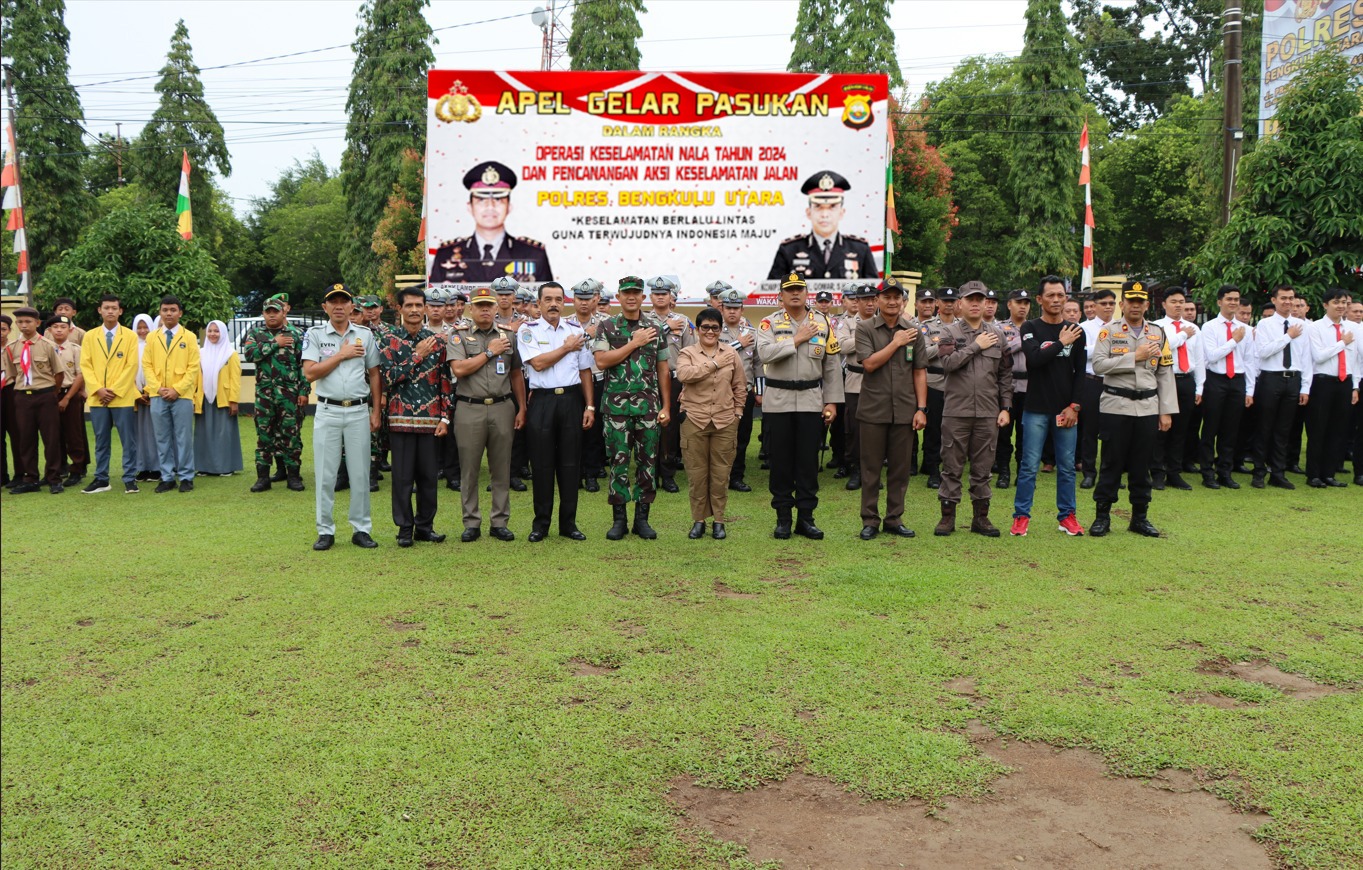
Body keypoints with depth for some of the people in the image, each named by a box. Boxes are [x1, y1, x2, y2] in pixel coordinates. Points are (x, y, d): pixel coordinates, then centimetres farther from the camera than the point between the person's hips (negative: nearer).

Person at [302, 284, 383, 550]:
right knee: (325, 475, 2)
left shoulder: (365, 335, 7)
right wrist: (342, 354, -11)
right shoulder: (314, 335, 2)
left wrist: (376, 412, 5)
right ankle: (325, 531, 11)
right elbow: (310, 373, -9)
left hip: (359, 412, 1)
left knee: (360, 474, 5)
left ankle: (361, 529, 13)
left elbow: (374, 375, 10)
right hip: (328, 411, -1)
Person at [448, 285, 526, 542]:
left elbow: (516, 375, 14)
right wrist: (489, 352, -7)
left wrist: (522, 409, 7)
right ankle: (472, 523, 12)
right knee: (469, 470, 3)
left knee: (502, 470, 5)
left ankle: (500, 522, 14)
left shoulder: (507, 336, 12)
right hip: (470, 410, -2)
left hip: (502, 408, 2)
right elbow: (459, 369, -12)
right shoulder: (459, 337, 4)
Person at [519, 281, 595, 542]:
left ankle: (568, 523, 14)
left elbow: (585, 371, 11)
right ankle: (541, 524, 13)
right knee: (542, 464, 2)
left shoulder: (576, 331, 10)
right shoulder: (528, 330, 1)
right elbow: (538, 363, -13)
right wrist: (567, 347, -4)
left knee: (571, 463, 5)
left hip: (571, 400, 3)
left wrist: (589, 406, 5)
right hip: (542, 400, -2)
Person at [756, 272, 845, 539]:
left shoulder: (822, 323, 7)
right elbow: (765, 353, -18)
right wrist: (797, 340, -16)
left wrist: (832, 401, 3)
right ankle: (783, 517, 14)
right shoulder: (770, 323, 1)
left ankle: (805, 517, 13)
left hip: (811, 401, 2)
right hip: (777, 402, -1)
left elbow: (832, 365, 7)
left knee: (809, 460, 4)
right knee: (780, 460, 4)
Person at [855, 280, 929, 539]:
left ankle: (894, 519, 18)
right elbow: (869, 363, -12)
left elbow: (919, 372, 7)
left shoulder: (914, 331, 7)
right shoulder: (865, 328, 0)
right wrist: (896, 343, -10)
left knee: (900, 468, 7)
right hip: (873, 409, -2)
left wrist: (921, 408, 1)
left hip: (904, 410, 2)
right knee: (871, 468, 4)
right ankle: (870, 520, 12)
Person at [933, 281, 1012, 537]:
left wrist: (1005, 407, 5)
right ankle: (948, 516, 11)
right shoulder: (950, 332, 1)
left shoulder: (997, 335, 10)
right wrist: (976, 346, -11)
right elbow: (948, 363, -16)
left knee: (983, 467, 8)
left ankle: (981, 517, 17)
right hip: (956, 411, -2)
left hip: (988, 412, 3)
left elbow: (1005, 374, 11)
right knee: (952, 466, 2)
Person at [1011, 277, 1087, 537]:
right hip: (1036, 410, -2)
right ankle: (1021, 516, 6)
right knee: (1029, 465, -1)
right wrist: (1061, 343, -10)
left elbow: (1080, 372, 6)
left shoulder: (1076, 331, 9)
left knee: (1067, 466, 7)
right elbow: (1034, 359, -16)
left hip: (1066, 410, 3)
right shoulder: (1030, 328, 1)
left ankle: (1067, 515, 17)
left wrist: (1074, 406, -2)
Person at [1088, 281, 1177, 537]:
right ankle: (1102, 516, 9)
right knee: (1112, 463, 1)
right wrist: (1135, 356, -15)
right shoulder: (1109, 331, 0)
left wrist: (1166, 411, 5)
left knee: (1141, 465, 9)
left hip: (1148, 408, 3)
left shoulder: (1158, 334, 10)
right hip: (1115, 407, -3)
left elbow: (1165, 374, 9)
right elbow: (1098, 364, -13)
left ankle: (1140, 517, 18)